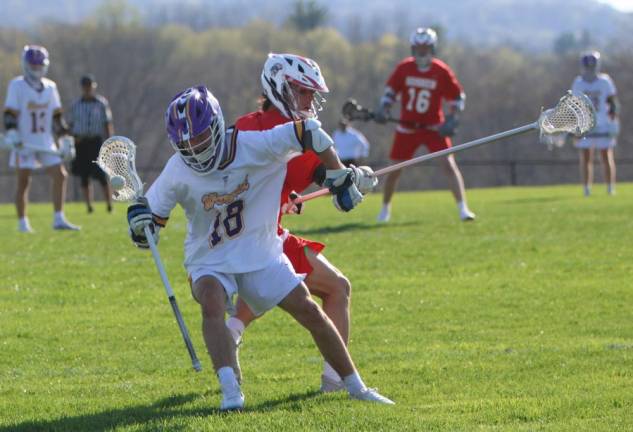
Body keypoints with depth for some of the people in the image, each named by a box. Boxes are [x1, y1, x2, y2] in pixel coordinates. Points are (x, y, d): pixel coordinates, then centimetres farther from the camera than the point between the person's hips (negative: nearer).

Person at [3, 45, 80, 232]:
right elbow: (10, 113, -9)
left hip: (46, 143, 5)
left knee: (60, 175, -3)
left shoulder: (50, 87, 10)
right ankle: (23, 223, 7)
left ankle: (58, 219, 2)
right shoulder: (17, 86, -6)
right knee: (24, 181, -1)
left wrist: (65, 137, 12)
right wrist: (11, 133, -22)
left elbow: (56, 116, 16)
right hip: (24, 143, -5)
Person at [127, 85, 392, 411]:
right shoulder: (178, 172, -14)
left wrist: (340, 179, -4)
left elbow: (310, 133, -9)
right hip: (210, 261, -1)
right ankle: (230, 392, -38)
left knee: (310, 313, -1)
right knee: (212, 304, -33)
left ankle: (356, 387, 16)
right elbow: (149, 227, -4)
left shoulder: (255, 147, -20)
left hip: (260, 255, 1)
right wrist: (140, 222, -28)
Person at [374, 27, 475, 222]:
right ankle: (385, 209, 29)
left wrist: (452, 120, -11)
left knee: (449, 164, -16)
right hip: (407, 127, 2)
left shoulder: (442, 71, -10)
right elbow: (391, 89, 8)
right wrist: (383, 109, -7)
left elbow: (457, 97, 0)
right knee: (395, 170, 7)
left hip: (434, 127, -2)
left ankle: (463, 209, -15)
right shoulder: (404, 68, -5)